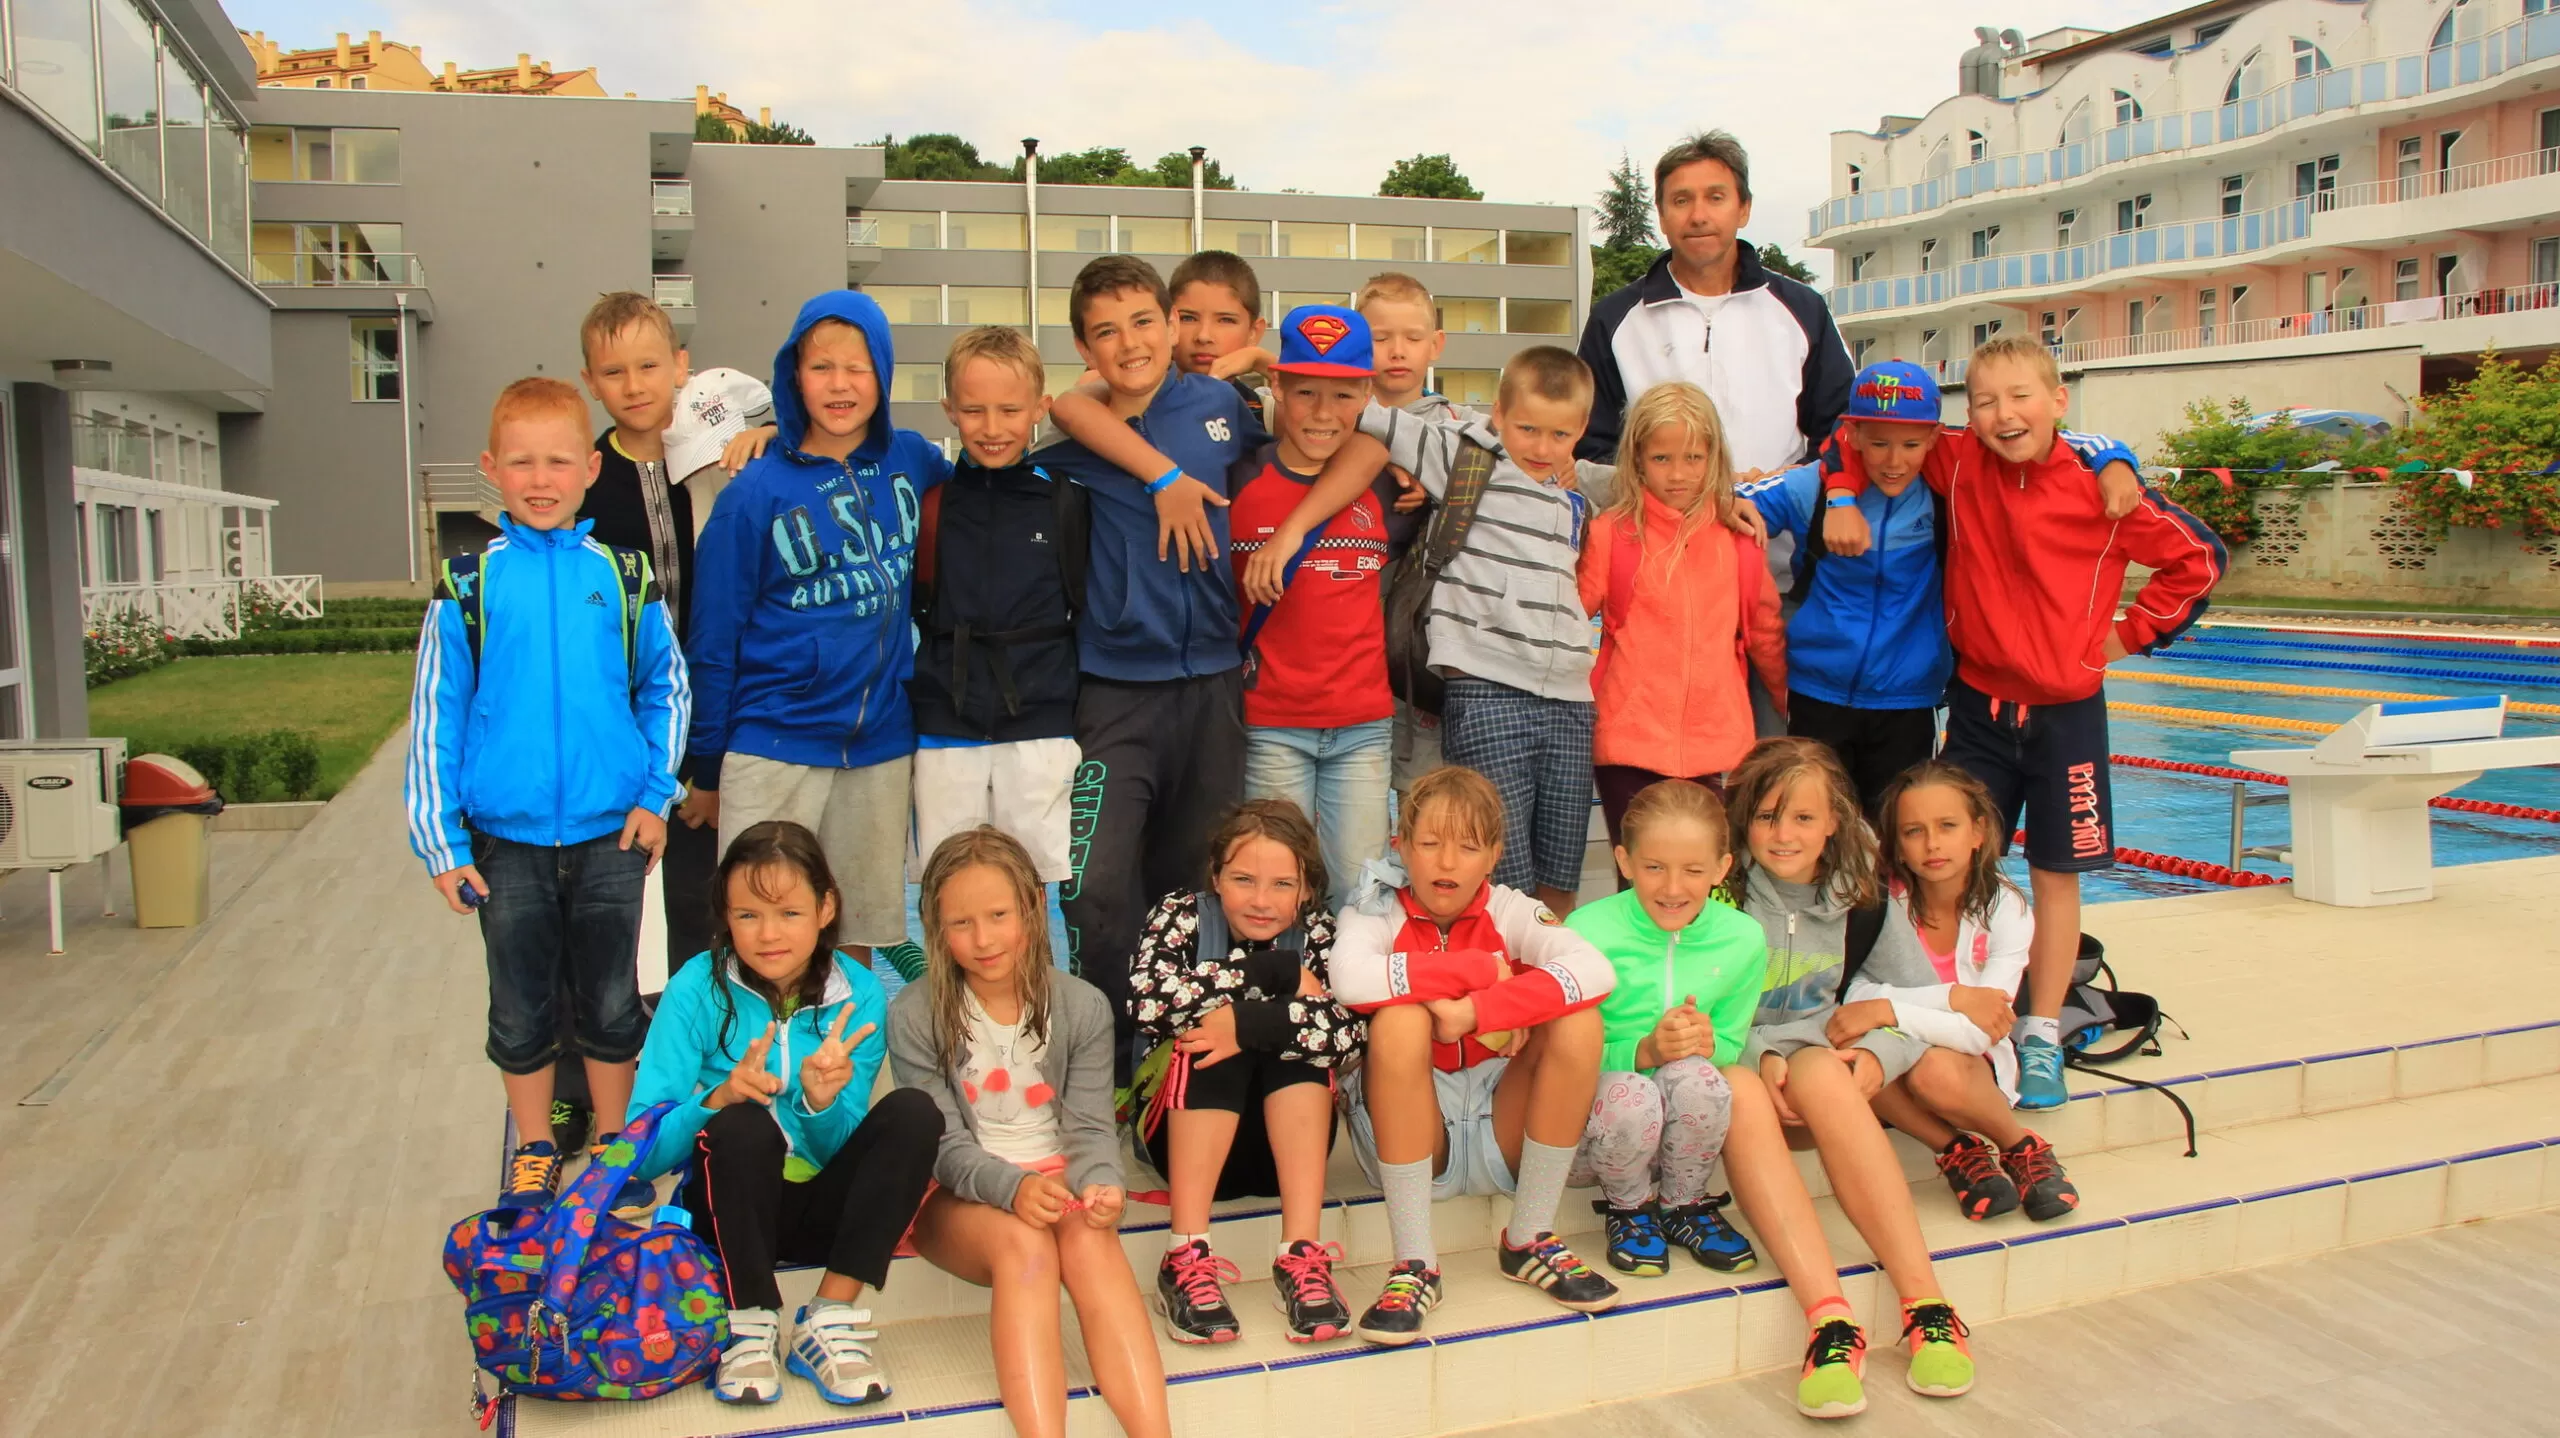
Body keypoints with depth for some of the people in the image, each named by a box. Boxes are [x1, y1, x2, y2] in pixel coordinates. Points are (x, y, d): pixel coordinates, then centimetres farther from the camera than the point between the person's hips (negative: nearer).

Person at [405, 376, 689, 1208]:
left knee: (611, 1005, 13)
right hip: (507, 838, 0)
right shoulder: (469, 585, -4)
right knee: (521, 1012, 14)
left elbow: (667, 688, 8)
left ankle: (612, 1147, 31)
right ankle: (533, 1152, 33)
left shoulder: (624, 578, -1)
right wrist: (441, 841, -4)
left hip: (611, 835, 0)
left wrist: (656, 793, -3)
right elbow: (435, 714, -2)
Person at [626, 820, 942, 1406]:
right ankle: (752, 1325, -17)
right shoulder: (699, 991, -13)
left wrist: (822, 1102, -27)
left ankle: (830, 1318, -20)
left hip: (821, 1206, 2)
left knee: (914, 1112, -23)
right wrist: (717, 1097, -35)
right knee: (741, 1123, -32)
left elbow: (841, 1149, -5)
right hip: (729, 1211, -2)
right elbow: (643, 1155, -16)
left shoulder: (858, 995, -8)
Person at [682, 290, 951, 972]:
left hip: (881, 743, 3)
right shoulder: (756, 493, -7)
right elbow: (714, 640, -2)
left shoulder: (911, 460, 3)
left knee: (856, 935, 13)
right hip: (774, 748, -3)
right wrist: (706, 768, 1)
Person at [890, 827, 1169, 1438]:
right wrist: (1013, 1187, -28)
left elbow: (1090, 1126, 0)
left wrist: (1100, 1183, -24)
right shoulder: (914, 1018, -4)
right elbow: (945, 1145, -8)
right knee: (1023, 1245, -34)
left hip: (1057, 1179, 1)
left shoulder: (1082, 1006, 2)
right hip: (960, 1199, -1)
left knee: (1091, 1241, -32)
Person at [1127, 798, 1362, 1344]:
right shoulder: (1182, 916, -6)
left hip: (1286, 1142, 1)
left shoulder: (1318, 934, -3)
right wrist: (1277, 973, -24)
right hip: (1186, 1133, -1)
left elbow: (1353, 1028, -23)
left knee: (1302, 1033, -24)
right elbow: (1147, 999, -28)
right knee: (1205, 1035, -28)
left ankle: (1302, 1255, -30)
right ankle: (1187, 1257, -33)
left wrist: (1248, 1026, -34)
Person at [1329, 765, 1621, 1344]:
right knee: (1401, 1020, -30)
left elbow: (1596, 970, -23)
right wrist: (1482, 968, -24)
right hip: (1409, 1138, -2)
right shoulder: (1377, 912, -5)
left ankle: (1529, 1241, -7)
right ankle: (1415, 1263, -22)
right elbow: (1350, 980, -31)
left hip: (1501, 1138, 2)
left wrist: (1475, 1011, -31)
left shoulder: (1508, 911, -2)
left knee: (1579, 1020, -21)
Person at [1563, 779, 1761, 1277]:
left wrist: (1707, 1044, -19)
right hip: (1585, 1135, -3)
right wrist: (1644, 1052, -29)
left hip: (1680, 1129, 3)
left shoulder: (1743, 940, -5)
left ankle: (1684, 1205, 1)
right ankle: (1628, 1210, -1)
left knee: (1695, 1076, -30)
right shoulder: (1587, 933, -16)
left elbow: (1730, 1047, 6)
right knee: (1631, 1094, -35)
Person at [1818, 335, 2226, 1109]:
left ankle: (2041, 1037, 18)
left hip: (2066, 710, -2)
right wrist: (1842, 500, -7)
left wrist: (2128, 635, -3)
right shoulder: (1957, 464, -6)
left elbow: (2199, 557, -1)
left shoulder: (2098, 485, -11)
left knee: (2055, 874, 8)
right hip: (1979, 704, 2)